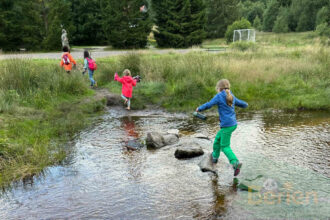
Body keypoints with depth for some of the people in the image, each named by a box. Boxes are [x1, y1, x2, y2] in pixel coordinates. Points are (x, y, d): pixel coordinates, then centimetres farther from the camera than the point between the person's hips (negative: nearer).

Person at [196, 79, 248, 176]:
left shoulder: (219, 96, -9)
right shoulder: (232, 97, 10)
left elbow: (208, 105, -6)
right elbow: (243, 104, 19)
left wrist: (199, 108, 12)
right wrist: (244, 104, 44)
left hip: (227, 125, -8)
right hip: (233, 124, 8)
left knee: (225, 147, -4)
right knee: (218, 138, 24)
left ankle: (235, 163, -20)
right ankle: (215, 156, 38)